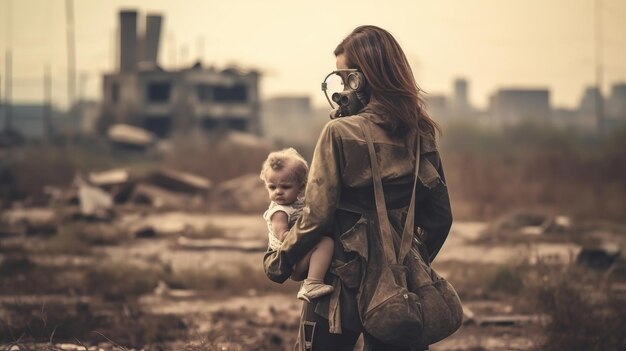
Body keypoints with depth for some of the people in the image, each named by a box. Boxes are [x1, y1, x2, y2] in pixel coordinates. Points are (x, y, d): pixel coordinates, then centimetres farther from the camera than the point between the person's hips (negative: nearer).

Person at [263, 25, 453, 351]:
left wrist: (277, 262, -1)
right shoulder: (420, 133, 3)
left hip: (343, 286, -5)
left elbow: (316, 216, -14)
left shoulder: (340, 133, -13)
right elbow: (440, 216, 9)